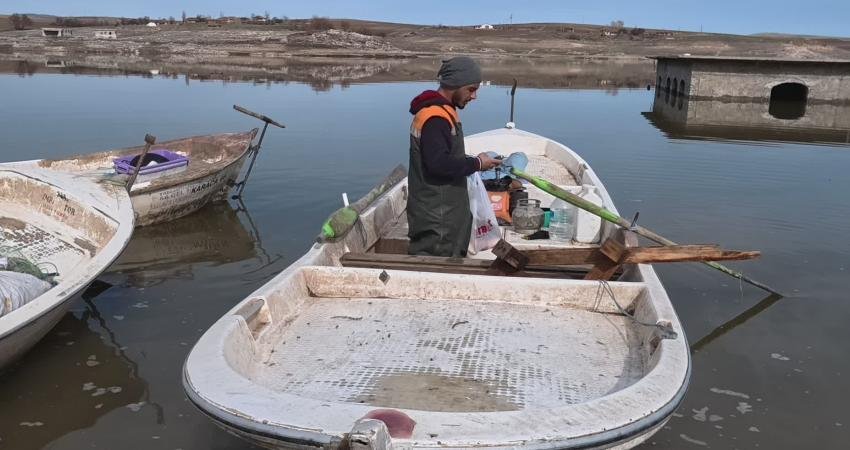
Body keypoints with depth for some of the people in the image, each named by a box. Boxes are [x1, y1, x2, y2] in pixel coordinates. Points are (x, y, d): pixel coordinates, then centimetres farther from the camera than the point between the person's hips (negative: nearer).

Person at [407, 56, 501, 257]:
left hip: (445, 210, 11)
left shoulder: (442, 110, 15)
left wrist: (473, 161, 8)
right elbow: (438, 164, -26)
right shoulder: (435, 117, -19)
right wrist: (477, 163, -15)